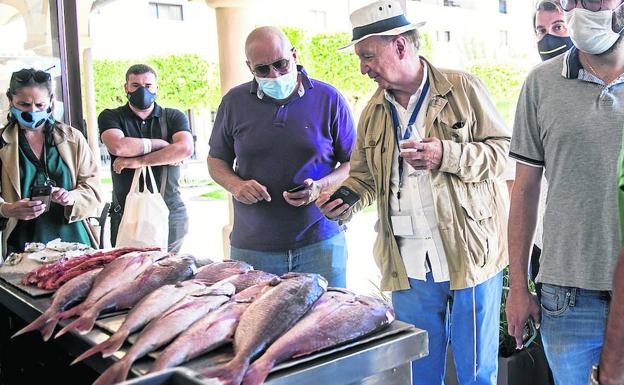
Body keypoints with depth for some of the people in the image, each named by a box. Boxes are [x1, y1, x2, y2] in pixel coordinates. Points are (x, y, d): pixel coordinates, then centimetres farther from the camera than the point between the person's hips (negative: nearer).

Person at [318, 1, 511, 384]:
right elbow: (365, 176, 16)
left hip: (470, 255, -4)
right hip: (409, 266, 4)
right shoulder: (374, 111, 11)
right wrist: (346, 200, -6)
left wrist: (446, 155, -20)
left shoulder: (463, 88, -3)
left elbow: (502, 150, -5)